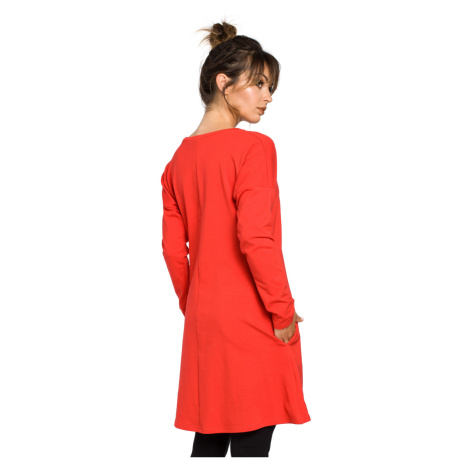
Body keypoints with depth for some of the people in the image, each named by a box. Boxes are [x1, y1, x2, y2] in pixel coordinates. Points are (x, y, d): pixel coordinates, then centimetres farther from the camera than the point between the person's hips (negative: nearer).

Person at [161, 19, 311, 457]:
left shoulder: (180, 157, 9)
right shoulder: (254, 147, -12)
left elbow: (172, 247, 11)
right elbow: (257, 238, -21)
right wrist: (283, 310, -12)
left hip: (203, 319, 7)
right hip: (252, 322, -7)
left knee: (209, 438, 15)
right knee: (252, 441, 0)